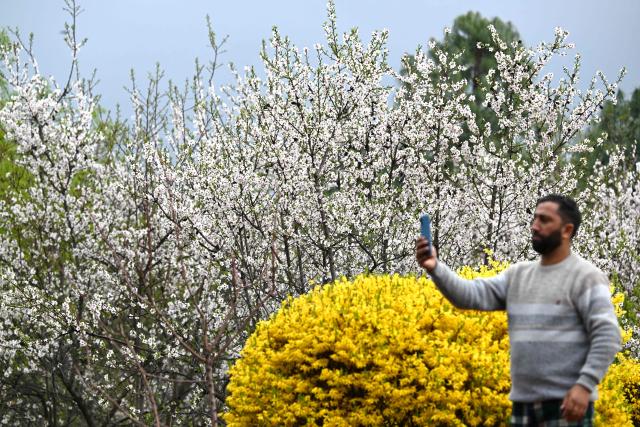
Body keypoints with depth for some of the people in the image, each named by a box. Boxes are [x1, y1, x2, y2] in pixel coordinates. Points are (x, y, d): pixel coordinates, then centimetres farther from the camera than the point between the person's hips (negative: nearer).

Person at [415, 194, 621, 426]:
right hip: (523, 404, 7)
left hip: (566, 404, -6)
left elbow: (607, 336, -13)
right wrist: (435, 268, -11)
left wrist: (585, 386, -23)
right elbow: (473, 295, 5)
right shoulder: (518, 275, 14)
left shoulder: (586, 277, -5)